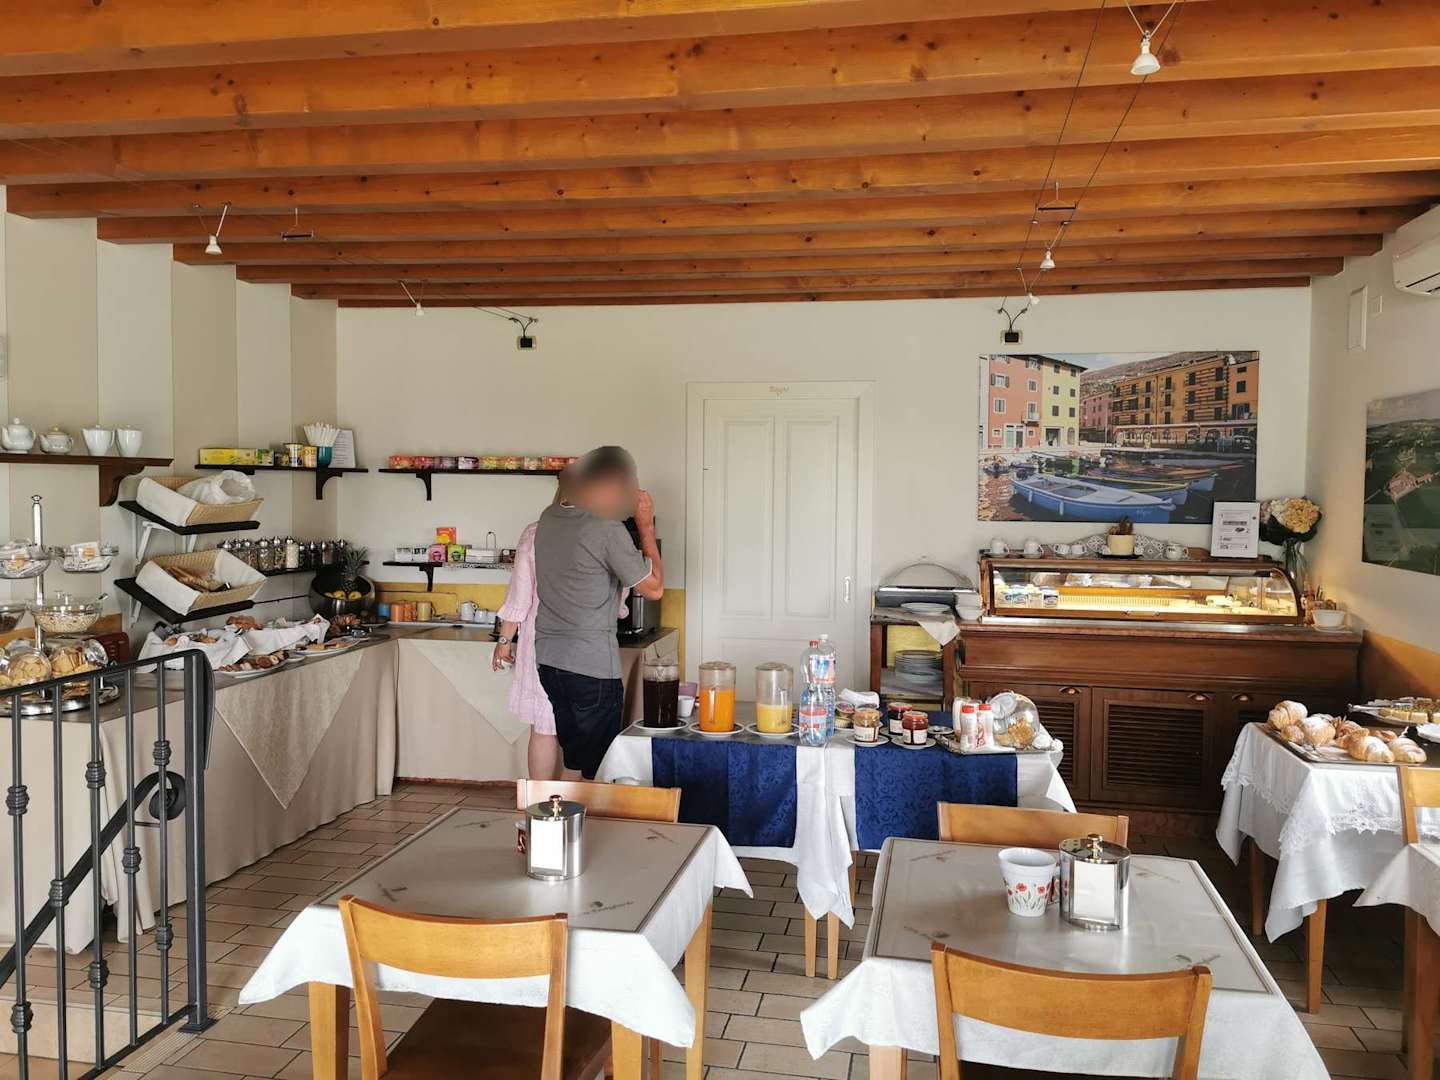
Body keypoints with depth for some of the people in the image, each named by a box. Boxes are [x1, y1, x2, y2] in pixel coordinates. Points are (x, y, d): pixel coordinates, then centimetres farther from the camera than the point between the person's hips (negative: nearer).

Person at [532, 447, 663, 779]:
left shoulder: (549, 516, 6)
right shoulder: (608, 530, -17)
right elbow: (654, 588, -9)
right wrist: (646, 527, -3)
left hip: (548, 660, 8)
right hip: (593, 666, -7)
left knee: (564, 761, 17)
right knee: (595, 768, 4)